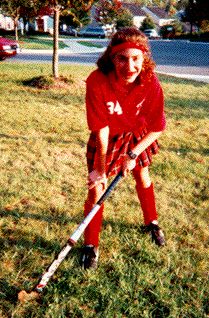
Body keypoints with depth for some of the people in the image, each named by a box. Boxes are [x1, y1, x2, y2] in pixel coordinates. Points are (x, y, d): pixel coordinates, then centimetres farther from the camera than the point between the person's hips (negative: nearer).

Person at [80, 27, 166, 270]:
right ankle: (91, 245, 16)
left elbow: (157, 128, -16)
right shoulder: (97, 82, -33)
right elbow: (101, 130, -28)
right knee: (96, 188, -3)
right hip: (107, 140, -2)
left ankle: (152, 222, 47)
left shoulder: (151, 83, -28)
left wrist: (133, 154, -21)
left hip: (137, 136, 2)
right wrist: (101, 170, -22)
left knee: (143, 178, 18)